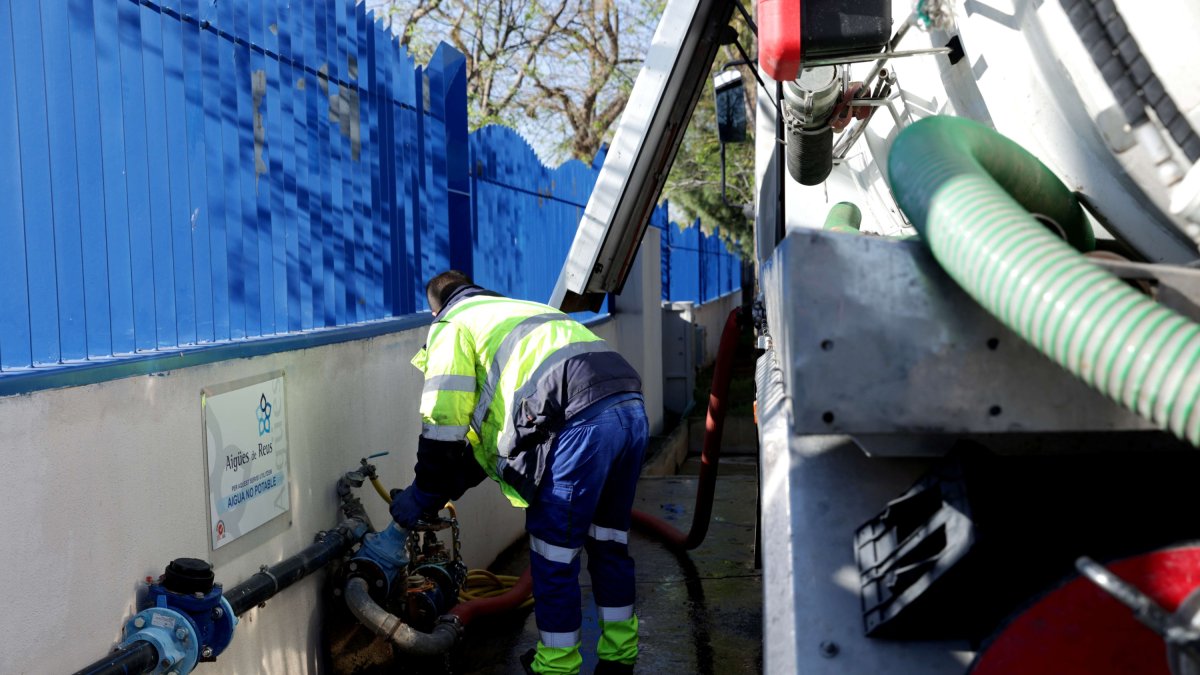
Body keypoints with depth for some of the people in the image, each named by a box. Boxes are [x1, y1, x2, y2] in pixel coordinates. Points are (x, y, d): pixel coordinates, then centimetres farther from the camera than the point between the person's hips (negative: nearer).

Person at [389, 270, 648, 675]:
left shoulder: (452, 326, 15)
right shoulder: (516, 311, 38)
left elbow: (444, 426, 5)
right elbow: (487, 425, 37)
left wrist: (423, 497, 17)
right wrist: (449, 487, 39)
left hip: (582, 422, -8)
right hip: (632, 410, 8)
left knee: (554, 554, 6)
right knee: (608, 542, 22)